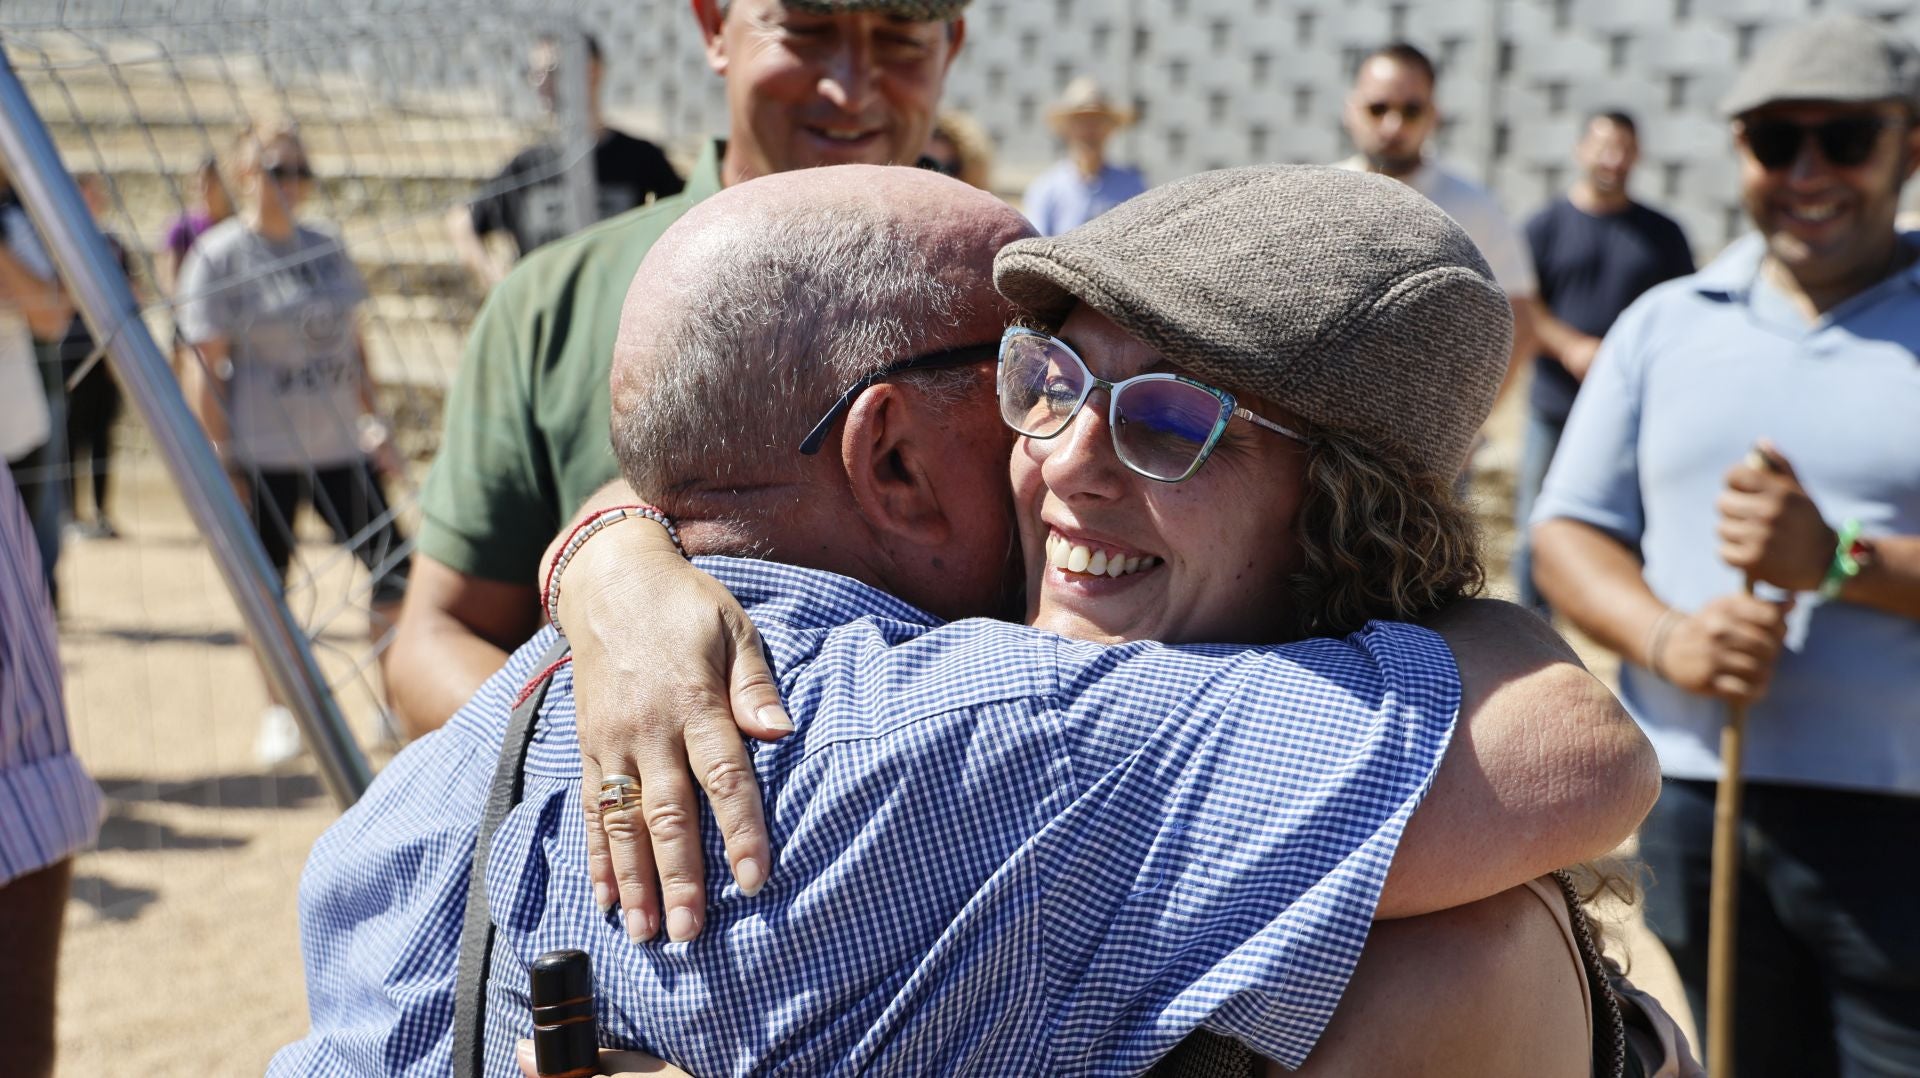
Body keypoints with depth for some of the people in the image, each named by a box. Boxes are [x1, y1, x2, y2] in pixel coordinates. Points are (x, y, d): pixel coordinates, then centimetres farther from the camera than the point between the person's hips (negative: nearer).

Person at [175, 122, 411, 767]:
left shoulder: (326, 249, 11)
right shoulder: (218, 256, -6)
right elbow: (205, 367, -9)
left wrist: (374, 424, 13)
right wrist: (221, 459, -12)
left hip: (339, 446, 5)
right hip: (263, 454, -5)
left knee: (395, 570, 3)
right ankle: (280, 713, 21)